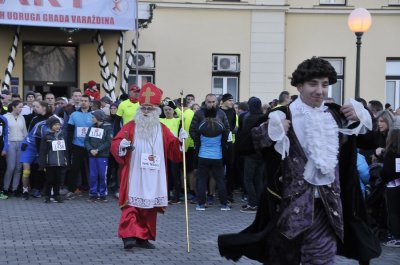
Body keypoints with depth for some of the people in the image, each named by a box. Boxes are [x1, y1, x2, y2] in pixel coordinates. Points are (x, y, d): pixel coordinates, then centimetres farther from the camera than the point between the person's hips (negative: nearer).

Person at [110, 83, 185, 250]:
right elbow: (115, 145, -6)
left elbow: (173, 149, 8)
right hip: (134, 176, -4)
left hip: (153, 178, 4)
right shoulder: (131, 126, -1)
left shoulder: (162, 129, 9)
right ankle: (129, 236, -14)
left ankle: (143, 237, 16)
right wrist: (121, 145, -27)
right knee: (132, 205, -11)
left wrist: (180, 140, -10)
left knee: (150, 207, 7)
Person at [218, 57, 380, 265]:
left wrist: (360, 120, 1)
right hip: (289, 206, -3)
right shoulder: (283, 117, -7)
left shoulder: (336, 115, 6)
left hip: (326, 207, 3)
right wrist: (270, 130, -25)